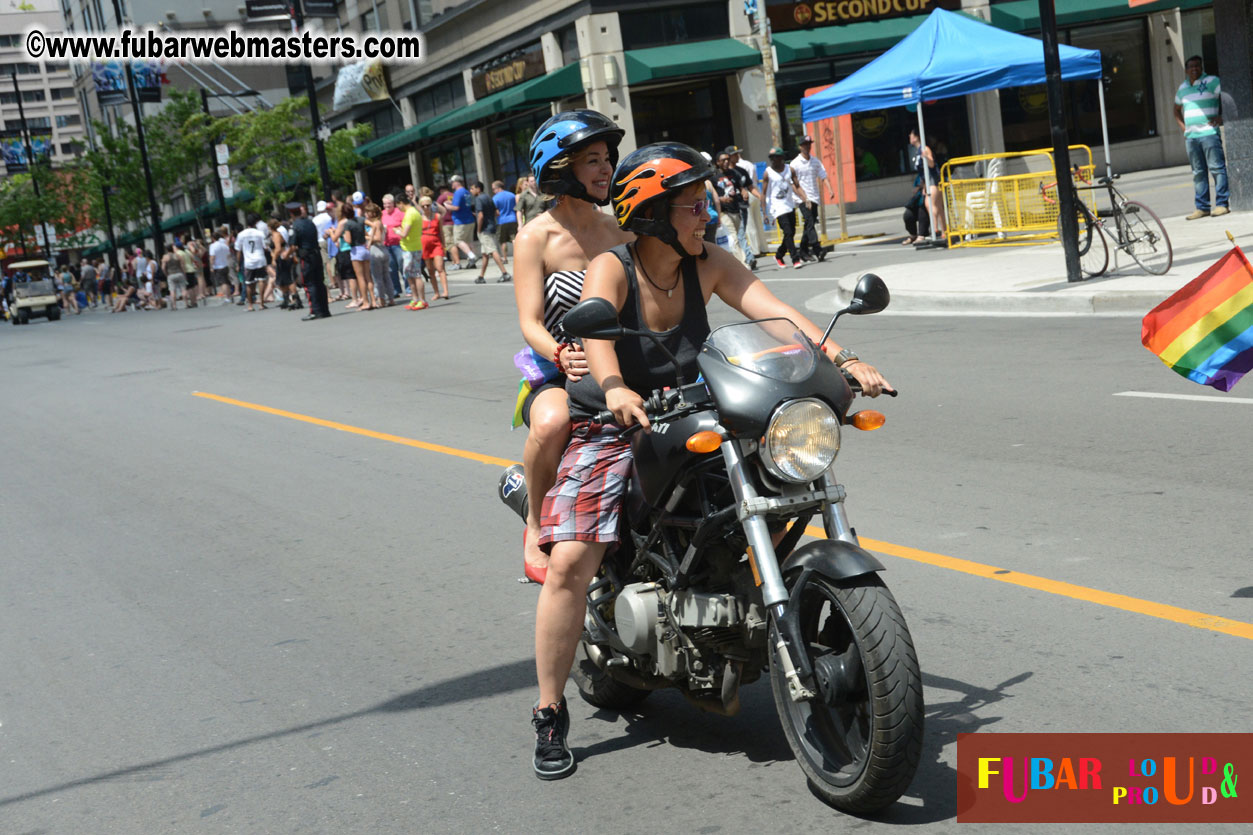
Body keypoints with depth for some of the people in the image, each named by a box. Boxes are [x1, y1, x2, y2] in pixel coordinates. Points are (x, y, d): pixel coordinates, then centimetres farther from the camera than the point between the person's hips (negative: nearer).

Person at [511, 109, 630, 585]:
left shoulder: (619, 230, 11)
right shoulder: (537, 236, -4)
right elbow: (530, 323, -13)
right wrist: (560, 355, -35)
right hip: (555, 375, -4)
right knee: (552, 422, -39)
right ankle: (537, 528, -11)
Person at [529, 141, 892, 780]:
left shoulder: (708, 265, -1)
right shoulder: (610, 268, -14)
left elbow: (774, 311, -12)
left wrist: (843, 359, -27)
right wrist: (614, 388, -55)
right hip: (608, 429, -5)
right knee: (570, 562, -20)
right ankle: (550, 716, -5)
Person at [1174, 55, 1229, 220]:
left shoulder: (1212, 81, 0)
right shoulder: (1182, 88, 17)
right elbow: (1177, 110, 31)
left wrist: (1221, 117, -12)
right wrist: (1183, 127, 17)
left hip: (1209, 132, -5)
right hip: (1190, 136, 6)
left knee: (1216, 168, -7)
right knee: (1198, 172, 7)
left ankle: (1222, 204, -6)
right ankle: (1202, 207, 10)